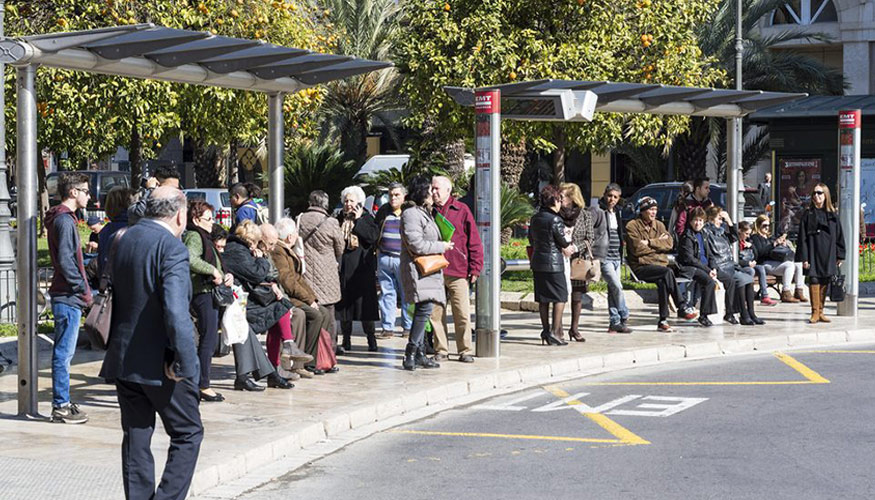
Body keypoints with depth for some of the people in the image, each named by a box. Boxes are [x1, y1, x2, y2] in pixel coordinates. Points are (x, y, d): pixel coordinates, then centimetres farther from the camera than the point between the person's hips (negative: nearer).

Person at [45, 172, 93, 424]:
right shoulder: (64, 220, -14)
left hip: (66, 296, 10)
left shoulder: (62, 219, 17)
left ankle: (62, 402, 20)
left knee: (64, 351, 14)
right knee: (64, 352, -6)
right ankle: (61, 407, -3)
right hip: (68, 298, -10)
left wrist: (84, 288, 14)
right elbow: (65, 261, -21)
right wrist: (84, 289, -13)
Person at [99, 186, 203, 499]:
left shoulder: (125, 240, 8)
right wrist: (184, 363, -20)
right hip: (159, 363, -7)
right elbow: (176, 311, -26)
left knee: (136, 438, 12)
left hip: (123, 358, 7)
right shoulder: (171, 247, -17)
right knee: (187, 435, 5)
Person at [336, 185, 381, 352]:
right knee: (344, 303, 4)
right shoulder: (339, 219, 12)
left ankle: (371, 338, 4)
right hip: (343, 267, 3)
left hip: (362, 267, -3)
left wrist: (358, 220, -13)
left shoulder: (366, 218, 3)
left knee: (365, 303, -4)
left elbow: (373, 236, -13)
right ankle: (346, 340, 12)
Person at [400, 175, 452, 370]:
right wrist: (441, 247, -10)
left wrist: (442, 246, 17)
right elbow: (416, 244, -20)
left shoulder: (424, 213, 21)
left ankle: (419, 354, 12)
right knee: (425, 307, -18)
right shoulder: (411, 214, -12)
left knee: (423, 310, 9)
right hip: (417, 268, -10)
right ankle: (411, 354, -16)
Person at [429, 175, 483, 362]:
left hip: (457, 272, -3)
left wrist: (475, 268, -3)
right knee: (436, 313, 3)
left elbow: (474, 241, 3)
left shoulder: (462, 210, 3)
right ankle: (440, 350, 12)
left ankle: (465, 351, 6)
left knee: (462, 314, -2)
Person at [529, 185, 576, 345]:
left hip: (537, 262, 7)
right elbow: (563, 241, -9)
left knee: (543, 299, 12)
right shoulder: (555, 220, -15)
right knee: (560, 297, -1)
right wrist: (569, 247, 16)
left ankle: (545, 329, 15)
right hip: (553, 263, -7)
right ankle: (555, 332, -6)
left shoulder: (535, 218, 9)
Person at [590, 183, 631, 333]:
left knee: (613, 289, 7)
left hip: (616, 257, 7)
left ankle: (615, 322, 10)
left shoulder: (616, 212, 18)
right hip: (603, 257, -7)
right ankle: (624, 316, 0)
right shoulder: (596, 211, -7)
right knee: (617, 287, -13)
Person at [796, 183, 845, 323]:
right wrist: (804, 258, -10)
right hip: (813, 253, -3)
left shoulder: (832, 214, 8)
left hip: (828, 254, 3)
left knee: (825, 282, 6)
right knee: (814, 280, -9)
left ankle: (820, 312, 13)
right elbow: (802, 237, -3)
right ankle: (815, 312, -5)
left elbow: (839, 236, 11)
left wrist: (839, 256, 5)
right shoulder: (808, 214, 1)